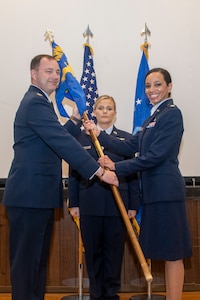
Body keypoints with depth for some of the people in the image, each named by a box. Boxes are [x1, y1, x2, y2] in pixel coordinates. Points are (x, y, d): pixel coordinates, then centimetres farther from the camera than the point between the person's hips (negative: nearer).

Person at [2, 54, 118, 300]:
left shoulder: (38, 101, 19)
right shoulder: (35, 102, -15)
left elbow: (55, 139, 23)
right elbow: (63, 143, -25)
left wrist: (75, 120, 15)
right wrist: (99, 171, -26)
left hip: (38, 196, 11)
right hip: (29, 196, -11)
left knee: (38, 260, 17)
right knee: (27, 261, -2)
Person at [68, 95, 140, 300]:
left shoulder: (126, 138, 6)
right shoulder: (82, 137, 7)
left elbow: (133, 174, 4)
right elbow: (74, 173, 5)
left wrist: (133, 205, 0)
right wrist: (74, 203, 1)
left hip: (117, 204, 0)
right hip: (90, 204, 0)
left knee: (114, 250, 7)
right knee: (92, 250, 9)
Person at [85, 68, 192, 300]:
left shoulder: (172, 114, -10)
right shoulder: (153, 117, 19)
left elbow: (156, 155, -18)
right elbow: (130, 147, 13)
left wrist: (117, 167, -16)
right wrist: (98, 134, 8)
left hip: (166, 190, -9)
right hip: (153, 191, 9)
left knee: (172, 252, -2)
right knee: (165, 251, 14)